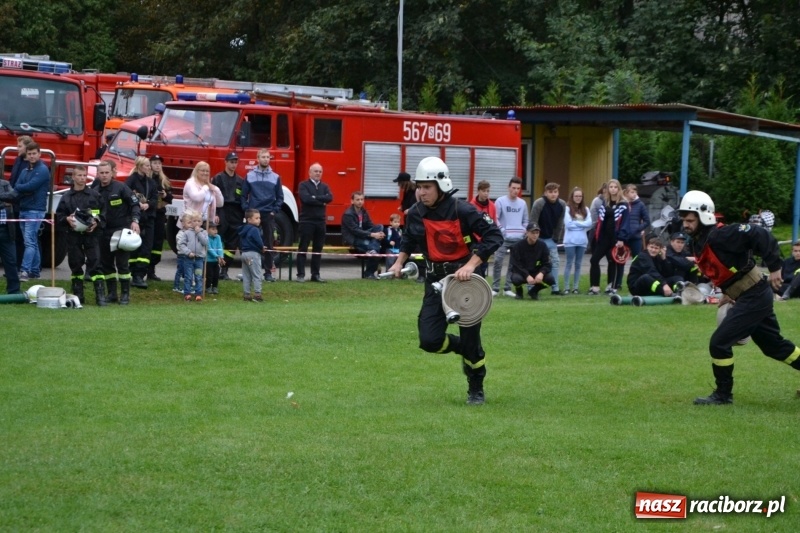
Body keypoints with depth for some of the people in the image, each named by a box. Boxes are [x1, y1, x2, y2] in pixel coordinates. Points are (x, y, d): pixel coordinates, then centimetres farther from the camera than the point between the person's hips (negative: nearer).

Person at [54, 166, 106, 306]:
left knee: (95, 263, -7)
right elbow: (59, 215, 9)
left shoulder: (94, 194, 5)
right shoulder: (66, 197, 7)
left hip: (91, 234, -2)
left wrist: (97, 222, -10)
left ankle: (100, 296, -10)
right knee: (75, 265, 6)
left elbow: (103, 212, 5)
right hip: (73, 235, 2)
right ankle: (78, 295, 14)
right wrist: (67, 219, -10)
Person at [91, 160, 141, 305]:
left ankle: (125, 294, 2)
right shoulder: (95, 191, 5)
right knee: (106, 263, 8)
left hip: (121, 230, -5)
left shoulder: (121, 188, -8)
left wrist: (135, 221, -17)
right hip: (104, 231, 5)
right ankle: (111, 293, 17)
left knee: (122, 263, -4)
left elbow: (134, 203, -6)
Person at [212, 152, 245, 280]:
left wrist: (243, 216, 9)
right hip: (222, 215, -4)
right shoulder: (218, 178, 1)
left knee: (232, 245, 3)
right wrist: (215, 214, -13)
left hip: (236, 216, 4)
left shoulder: (240, 181, 14)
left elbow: (243, 200, 15)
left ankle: (224, 270, 8)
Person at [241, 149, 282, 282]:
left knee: (268, 244, 2)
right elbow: (244, 195, 5)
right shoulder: (250, 176, 4)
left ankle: (268, 272, 7)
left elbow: (279, 197, 10)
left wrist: (275, 211, 0)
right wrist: (247, 210, -4)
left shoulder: (275, 177, 7)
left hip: (268, 216, 1)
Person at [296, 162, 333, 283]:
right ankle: (301, 274, -1)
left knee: (318, 249, 8)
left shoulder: (324, 186, 13)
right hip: (307, 221, -5)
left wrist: (315, 198, -13)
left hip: (320, 221, 5)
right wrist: (321, 202, -10)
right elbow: (306, 198, -18)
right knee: (303, 248, -3)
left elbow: (330, 197, -5)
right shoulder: (303, 185, -1)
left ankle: (315, 274, 13)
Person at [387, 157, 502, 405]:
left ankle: (476, 390, 22)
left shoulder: (462, 211, -19)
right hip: (436, 279, 5)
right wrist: (399, 262, 7)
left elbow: (494, 236, -20)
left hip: (465, 278, -5)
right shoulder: (416, 214, -2)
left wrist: (471, 265, -27)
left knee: (470, 338, -1)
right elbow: (409, 240, 21)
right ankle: (464, 350, 27)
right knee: (429, 340, -5)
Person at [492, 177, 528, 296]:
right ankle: (495, 288, -4)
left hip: (519, 239, 4)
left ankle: (508, 288, 12)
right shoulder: (500, 201, -1)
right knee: (498, 261, -10)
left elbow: (525, 221, 19)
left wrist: (524, 230, 2)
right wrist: (502, 230, -13)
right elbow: (495, 219, -5)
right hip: (503, 238, -4)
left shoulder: (523, 203, 11)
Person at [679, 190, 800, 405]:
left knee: (719, 342, -10)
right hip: (753, 297, 10)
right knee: (774, 344, 22)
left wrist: (774, 267, -25)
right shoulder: (697, 243, 5)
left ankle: (723, 394, 4)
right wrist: (727, 292, 12)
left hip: (755, 296, -10)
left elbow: (760, 236, -26)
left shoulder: (720, 235, -22)